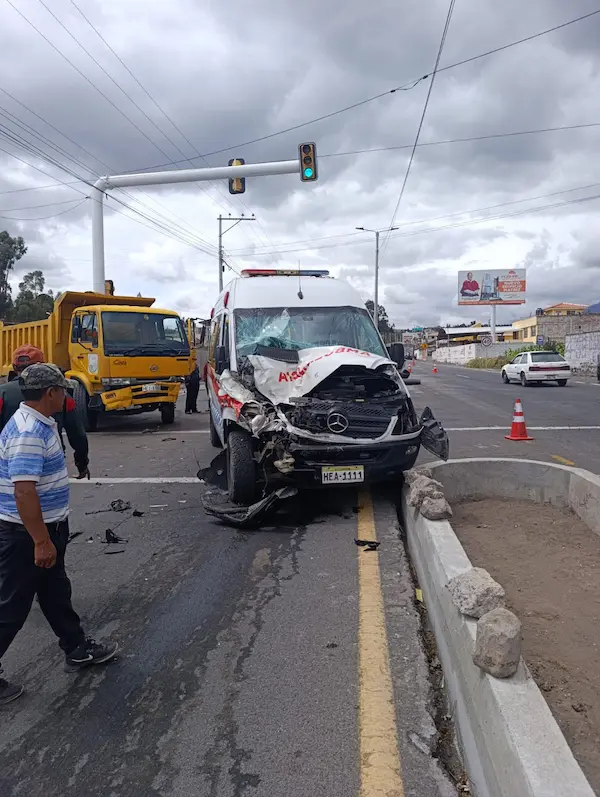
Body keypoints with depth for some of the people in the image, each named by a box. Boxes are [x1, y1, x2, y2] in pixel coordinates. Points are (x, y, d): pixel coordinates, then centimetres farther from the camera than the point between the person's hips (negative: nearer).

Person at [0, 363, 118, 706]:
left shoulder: (40, 424, 7)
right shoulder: (28, 432, -26)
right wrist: (41, 541, -28)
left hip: (47, 526, 10)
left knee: (56, 592, 21)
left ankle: (78, 649, 36)